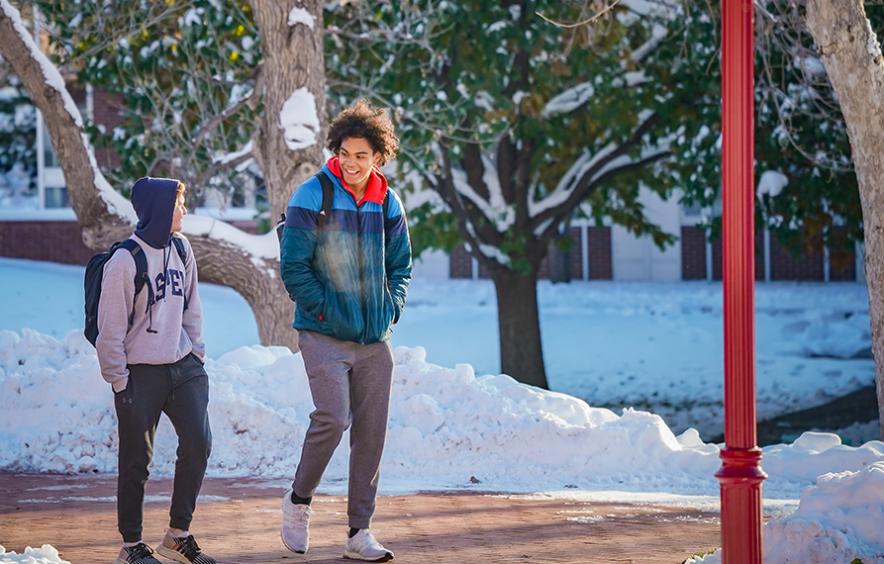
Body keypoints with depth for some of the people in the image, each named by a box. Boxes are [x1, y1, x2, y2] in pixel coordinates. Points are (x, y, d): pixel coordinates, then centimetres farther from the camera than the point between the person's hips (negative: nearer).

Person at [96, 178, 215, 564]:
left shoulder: (180, 249, 6)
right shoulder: (125, 261, -14)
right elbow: (111, 329, -11)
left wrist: (197, 354, 12)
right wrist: (119, 382, -10)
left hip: (183, 365, 6)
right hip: (141, 372, -6)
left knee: (198, 443, -4)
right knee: (137, 461, 2)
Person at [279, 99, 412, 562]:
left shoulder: (387, 203, 7)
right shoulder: (312, 198, -9)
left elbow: (400, 265, 18)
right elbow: (293, 267, -8)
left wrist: (392, 308, 5)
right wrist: (326, 311, -11)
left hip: (375, 339, 5)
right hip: (324, 334, -5)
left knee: (371, 432, 4)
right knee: (333, 419, -17)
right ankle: (299, 499, 9)